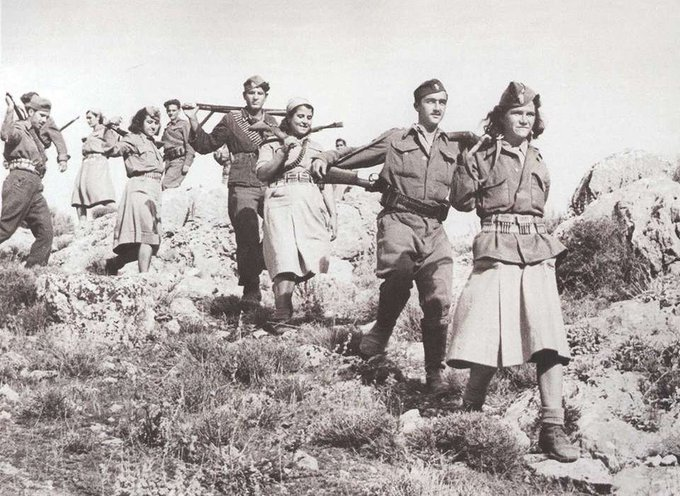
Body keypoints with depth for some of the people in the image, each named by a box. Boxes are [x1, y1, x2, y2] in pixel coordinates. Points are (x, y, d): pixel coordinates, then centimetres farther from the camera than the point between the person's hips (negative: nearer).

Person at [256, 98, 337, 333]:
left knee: (313, 262, -9)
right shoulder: (272, 145, 19)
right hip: (280, 203, -3)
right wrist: (284, 152, -6)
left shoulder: (317, 148, 26)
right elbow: (261, 174, 3)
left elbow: (326, 185, 22)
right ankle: (281, 314, -25)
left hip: (311, 206, 3)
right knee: (284, 257, -21)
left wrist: (333, 215, 12)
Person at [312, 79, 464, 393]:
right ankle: (380, 332, -8)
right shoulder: (395, 139, 14)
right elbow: (356, 156, 20)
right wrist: (327, 158, 4)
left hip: (434, 228, 3)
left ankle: (434, 373, 7)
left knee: (439, 301, -6)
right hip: (399, 219, -3)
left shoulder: (453, 149, 20)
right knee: (400, 273, -33)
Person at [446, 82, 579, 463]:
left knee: (548, 333, -10)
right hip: (497, 248, -4)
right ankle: (471, 411, 8)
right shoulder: (482, 157, 8)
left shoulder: (538, 161, 20)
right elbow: (461, 201, 9)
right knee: (489, 332, -12)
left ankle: (553, 426, -10)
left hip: (538, 249, 4)